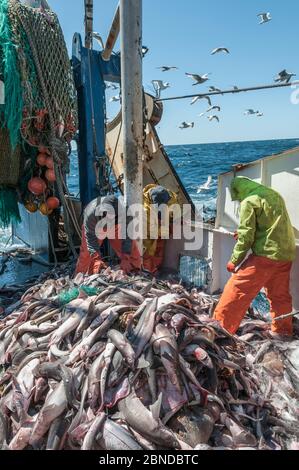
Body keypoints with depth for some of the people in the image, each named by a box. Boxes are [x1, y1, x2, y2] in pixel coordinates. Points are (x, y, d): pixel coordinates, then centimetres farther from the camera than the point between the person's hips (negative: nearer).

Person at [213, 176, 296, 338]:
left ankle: (220, 326, 0)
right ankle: (282, 330, 25)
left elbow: (246, 237, -13)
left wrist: (234, 261, -5)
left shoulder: (249, 201, -9)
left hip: (267, 254, -8)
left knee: (238, 288, -3)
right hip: (286, 253, 8)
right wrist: (244, 233, 21)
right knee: (279, 294, 17)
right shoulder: (274, 194, 16)